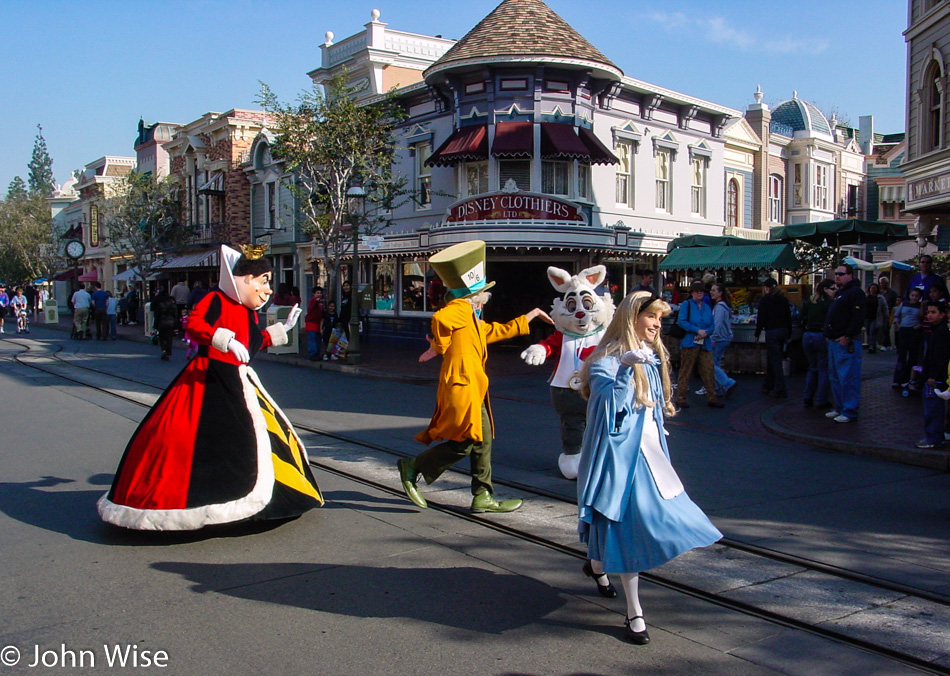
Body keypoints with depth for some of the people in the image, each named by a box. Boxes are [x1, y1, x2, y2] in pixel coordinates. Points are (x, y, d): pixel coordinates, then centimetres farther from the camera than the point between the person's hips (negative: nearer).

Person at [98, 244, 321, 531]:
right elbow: (193, 324, -24)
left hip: (237, 383, 9)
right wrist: (225, 339, -35)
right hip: (207, 381, -8)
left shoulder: (249, 313, 16)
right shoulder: (217, 300, -9)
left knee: (255, 436, 6)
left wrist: (281, 329, 27)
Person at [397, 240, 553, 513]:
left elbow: (499, 330, 33)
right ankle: (412, 467, 8)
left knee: (483, 440, 11)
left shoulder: (474, 320, 19)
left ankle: (483, 497, 18)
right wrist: (441, 346, -18)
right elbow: (439, 318, -35)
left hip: (473, 389, 10)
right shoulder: (459, 309, -12)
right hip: (461, 386, -10)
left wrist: (533, 314, 40)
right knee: (463, 444, -6)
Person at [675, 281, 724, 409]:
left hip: (705, 344, 5)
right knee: (685, 371, -1)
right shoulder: (686, 305, 1)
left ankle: (712, 398, 10)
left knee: (709, 370, 2)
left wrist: (705, 333, -9)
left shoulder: (707, 307, 16)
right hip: (689, 343, -5)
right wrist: (698, 330, -15)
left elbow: (712, 326, 13)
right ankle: (680, 399, 5)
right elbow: (681, 321, -10)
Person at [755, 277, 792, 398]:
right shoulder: (784, 299, 10)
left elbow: (761, 318, -9)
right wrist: (788, 335, 18)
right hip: (783, 331, 6)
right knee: (771, 358, 18)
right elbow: (789, 317, 12)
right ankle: (768, 385, 28)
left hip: (772, 332, -6)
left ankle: (780, 390, -6)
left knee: (775, 360, -5)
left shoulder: (765, 299, -7)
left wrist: (757, 334, -2)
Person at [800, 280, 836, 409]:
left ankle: (807, 398, 14)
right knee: (824, 369, 4)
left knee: (812, 368, 18)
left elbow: (802, 321, 10)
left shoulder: (808, 303, 8)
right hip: (822, 337, -6)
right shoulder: (829, 304, -9)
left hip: (807, 337, 6)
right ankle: (821, 401, 5)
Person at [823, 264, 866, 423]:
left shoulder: (855, 293, -10)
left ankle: (849, 412, -4)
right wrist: (828, 333, 17)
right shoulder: (839, 293, 21)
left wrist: (848, 336, -22)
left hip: (845, 343, -11)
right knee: (835, 377, 16)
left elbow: (858, 318, -20)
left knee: (847, 378, -8)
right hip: (834, 341, 11)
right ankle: (840, 408, 25)